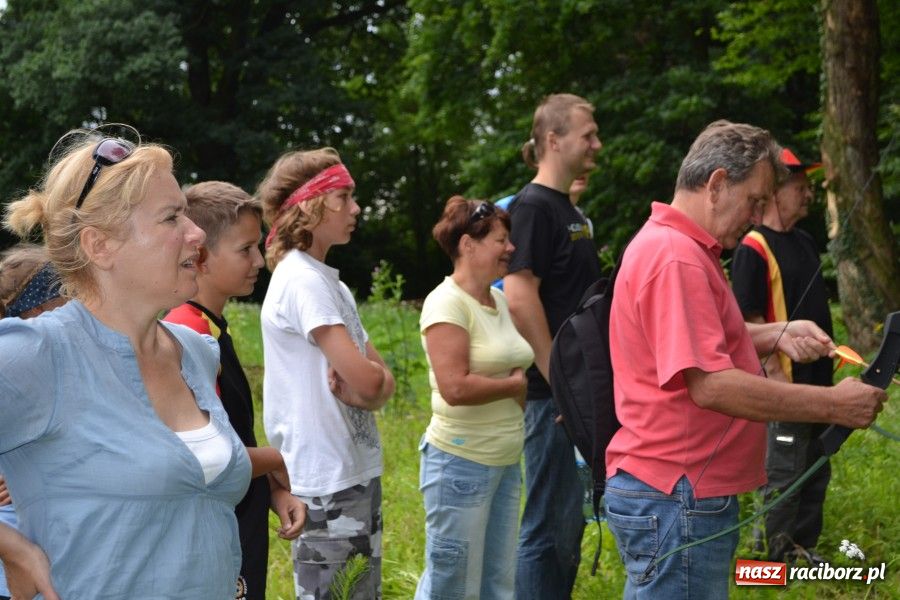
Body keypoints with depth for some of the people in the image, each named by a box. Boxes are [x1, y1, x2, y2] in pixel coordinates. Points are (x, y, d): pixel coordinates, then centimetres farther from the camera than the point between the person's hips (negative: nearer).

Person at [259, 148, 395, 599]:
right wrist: (363, 384, 0)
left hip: (357, 472, 9)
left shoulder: (330, 282, 13)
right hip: (327, 481, -9)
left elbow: (381, 382, 10)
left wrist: (360, 388, -12)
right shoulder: (302, 280, -15)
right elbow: (365, 379, -22)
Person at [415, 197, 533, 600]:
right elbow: (455, 387, -25)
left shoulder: (498, 299, 10)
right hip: (461, 463, -8)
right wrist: (515, 385, -11)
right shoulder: (447, 303, -15)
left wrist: (521, 393, 0)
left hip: (505, 462, 8)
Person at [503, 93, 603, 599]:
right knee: (549, 524, -3)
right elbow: (519, 297, -22)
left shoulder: (568, 208, 15)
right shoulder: (534, 206, -13)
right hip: (554, 391, -9)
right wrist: (559, 381, -20)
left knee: (569, 519, 16)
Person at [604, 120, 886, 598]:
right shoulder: (675, 258, -19)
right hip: (674, 499, -11)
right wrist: (834, 405, -20)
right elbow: (711, 385, -26)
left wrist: (778, 335, 9)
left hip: (677, 492, 11)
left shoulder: (679, 247, 16)